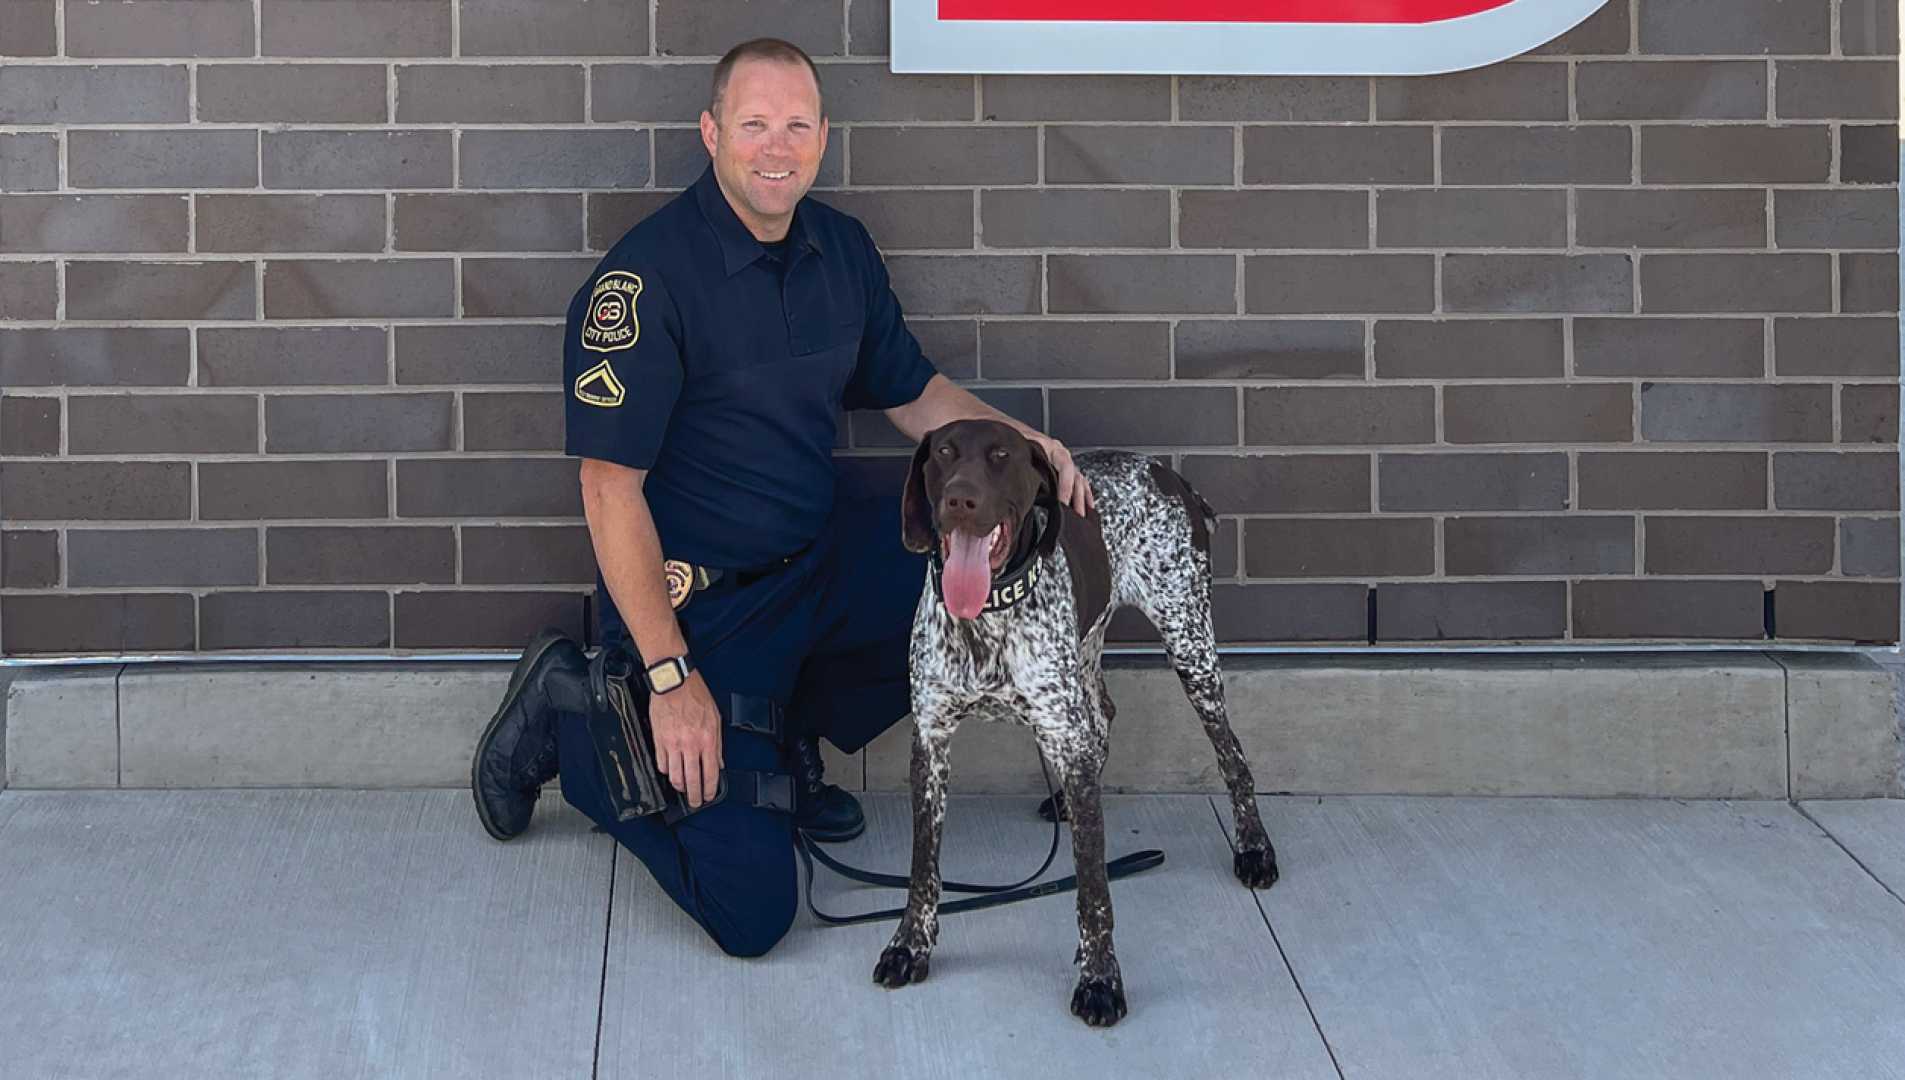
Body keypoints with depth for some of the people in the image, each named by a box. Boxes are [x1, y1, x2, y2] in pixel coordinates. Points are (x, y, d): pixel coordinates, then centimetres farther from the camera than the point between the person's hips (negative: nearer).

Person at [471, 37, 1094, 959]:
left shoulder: (840, 249, 3)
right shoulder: (645, 276, -20)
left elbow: (912, 394, 16)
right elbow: (610, 487, -20)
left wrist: (1021, 442, -4)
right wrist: (669, 676, -23)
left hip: (818, 561, 7)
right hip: (696, 599, -7)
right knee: (750, 912, -14)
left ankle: (792, 734, 7)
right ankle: (569, 720, 10)